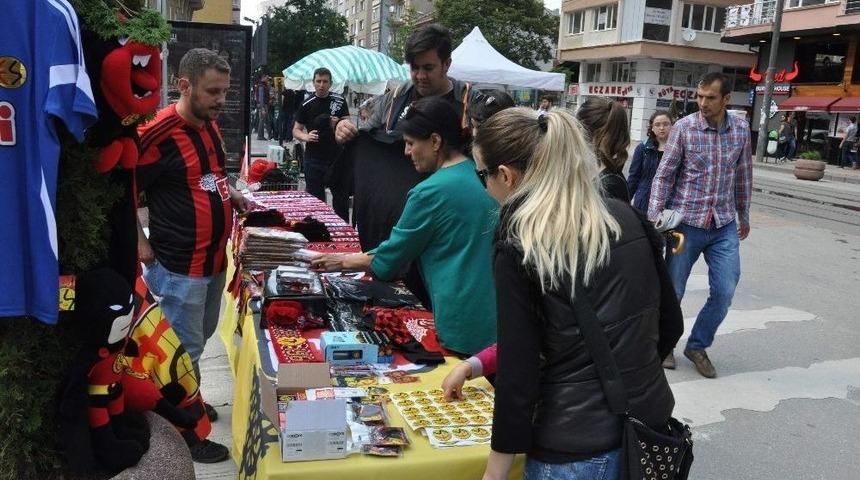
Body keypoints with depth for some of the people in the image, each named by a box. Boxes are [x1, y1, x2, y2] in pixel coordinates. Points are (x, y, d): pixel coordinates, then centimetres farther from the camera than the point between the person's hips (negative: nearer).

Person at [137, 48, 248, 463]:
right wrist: (144, 251, -18)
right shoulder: (158, 133, -20)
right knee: (185, 350, 5)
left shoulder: (211, 127, 6)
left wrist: (233, 196, 7)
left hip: (214, 259, 9)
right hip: (179, 267, -8)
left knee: (201, 338, 23)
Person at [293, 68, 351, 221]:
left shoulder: (340, 101, 4)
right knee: (315, 200, 3)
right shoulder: (307, 104, 1)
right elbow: (296, 130, 5)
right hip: (314, 160, -1)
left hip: (337, 158, 1)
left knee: (342, 199, 7)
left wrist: (338, 124, -14)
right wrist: (306, 136, -16)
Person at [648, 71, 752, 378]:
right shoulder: (684, 128, -8)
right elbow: (664, 176, -8)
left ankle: (698, 346, 24)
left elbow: (743, 175, 14)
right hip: (686, 222, -3)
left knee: (725, 292, 2)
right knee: (672, 290, 7)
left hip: (724, 225, 3)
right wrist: (654, 219, -16)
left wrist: (744, 216, 20)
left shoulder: (741, 129, 3)